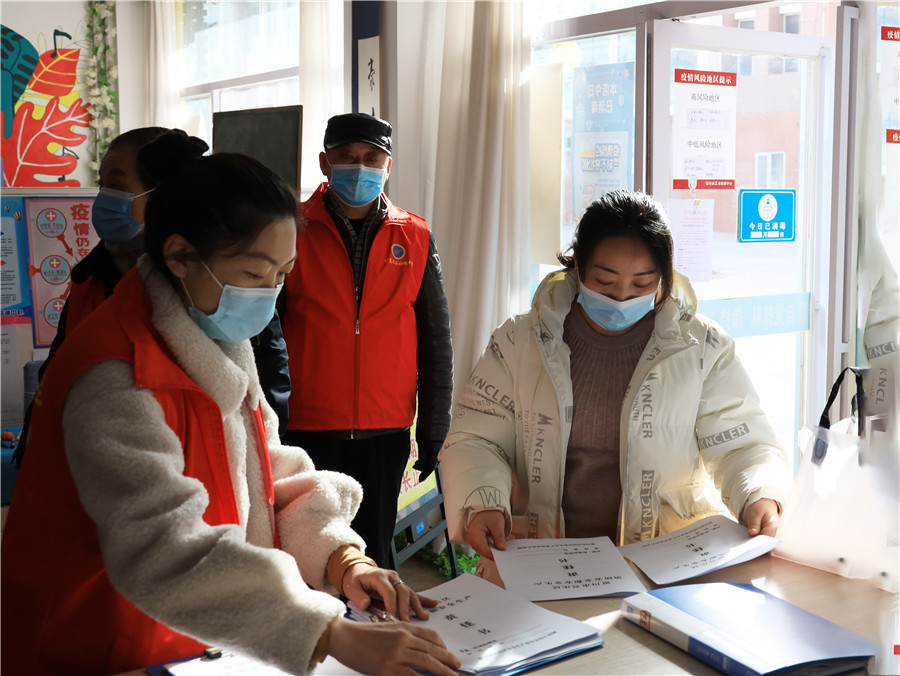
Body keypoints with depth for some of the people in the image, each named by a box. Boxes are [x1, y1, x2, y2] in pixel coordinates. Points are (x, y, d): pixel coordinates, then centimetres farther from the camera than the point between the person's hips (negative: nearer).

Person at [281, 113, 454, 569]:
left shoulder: (415, 239, 6)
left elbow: (436, 343, 10)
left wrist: (433, 428, 7)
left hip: (386, 432, 2)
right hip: (306, 429, -1)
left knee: (373, 554, 10)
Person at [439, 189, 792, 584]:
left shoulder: (702, 348, 6)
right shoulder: (520, 342, 6)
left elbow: (742, 445, 7)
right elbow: (475, 440, 6)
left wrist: (760, 498, -16)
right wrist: (482, 504, -15)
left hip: (669, 555, 1)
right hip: (540, 555, 0)